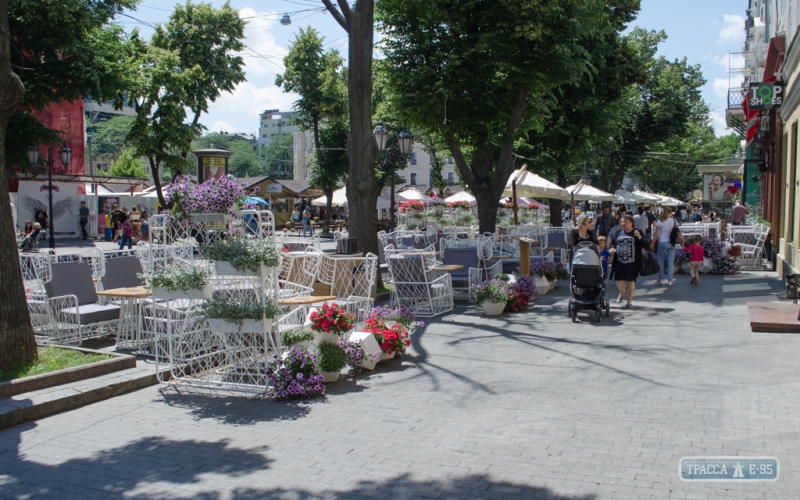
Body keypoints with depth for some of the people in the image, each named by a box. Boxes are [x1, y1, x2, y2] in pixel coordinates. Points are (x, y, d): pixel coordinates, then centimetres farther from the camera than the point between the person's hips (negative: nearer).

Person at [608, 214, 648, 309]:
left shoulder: (637, 232, -2)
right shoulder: (618, 232, 8)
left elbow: (645, 245, -7)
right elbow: (613, 243, 19)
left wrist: (639, 237, -24)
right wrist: (612, 249, -2)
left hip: (632, 262, -3)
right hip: (619, 262, 3)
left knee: (630, 281, 4)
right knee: (618, 280, 4)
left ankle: (629, 302, 17)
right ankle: (622, 292, 39)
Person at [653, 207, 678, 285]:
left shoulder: (659, 221, -4)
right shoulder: (673, 220, 0)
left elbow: (656, 234, -6)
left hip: (662, 242, -1)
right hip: (671, 243, 1)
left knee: (660, 261, 11)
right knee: (671, 261, 4)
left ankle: (659, 279, 16)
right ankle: (670, 280, 3)